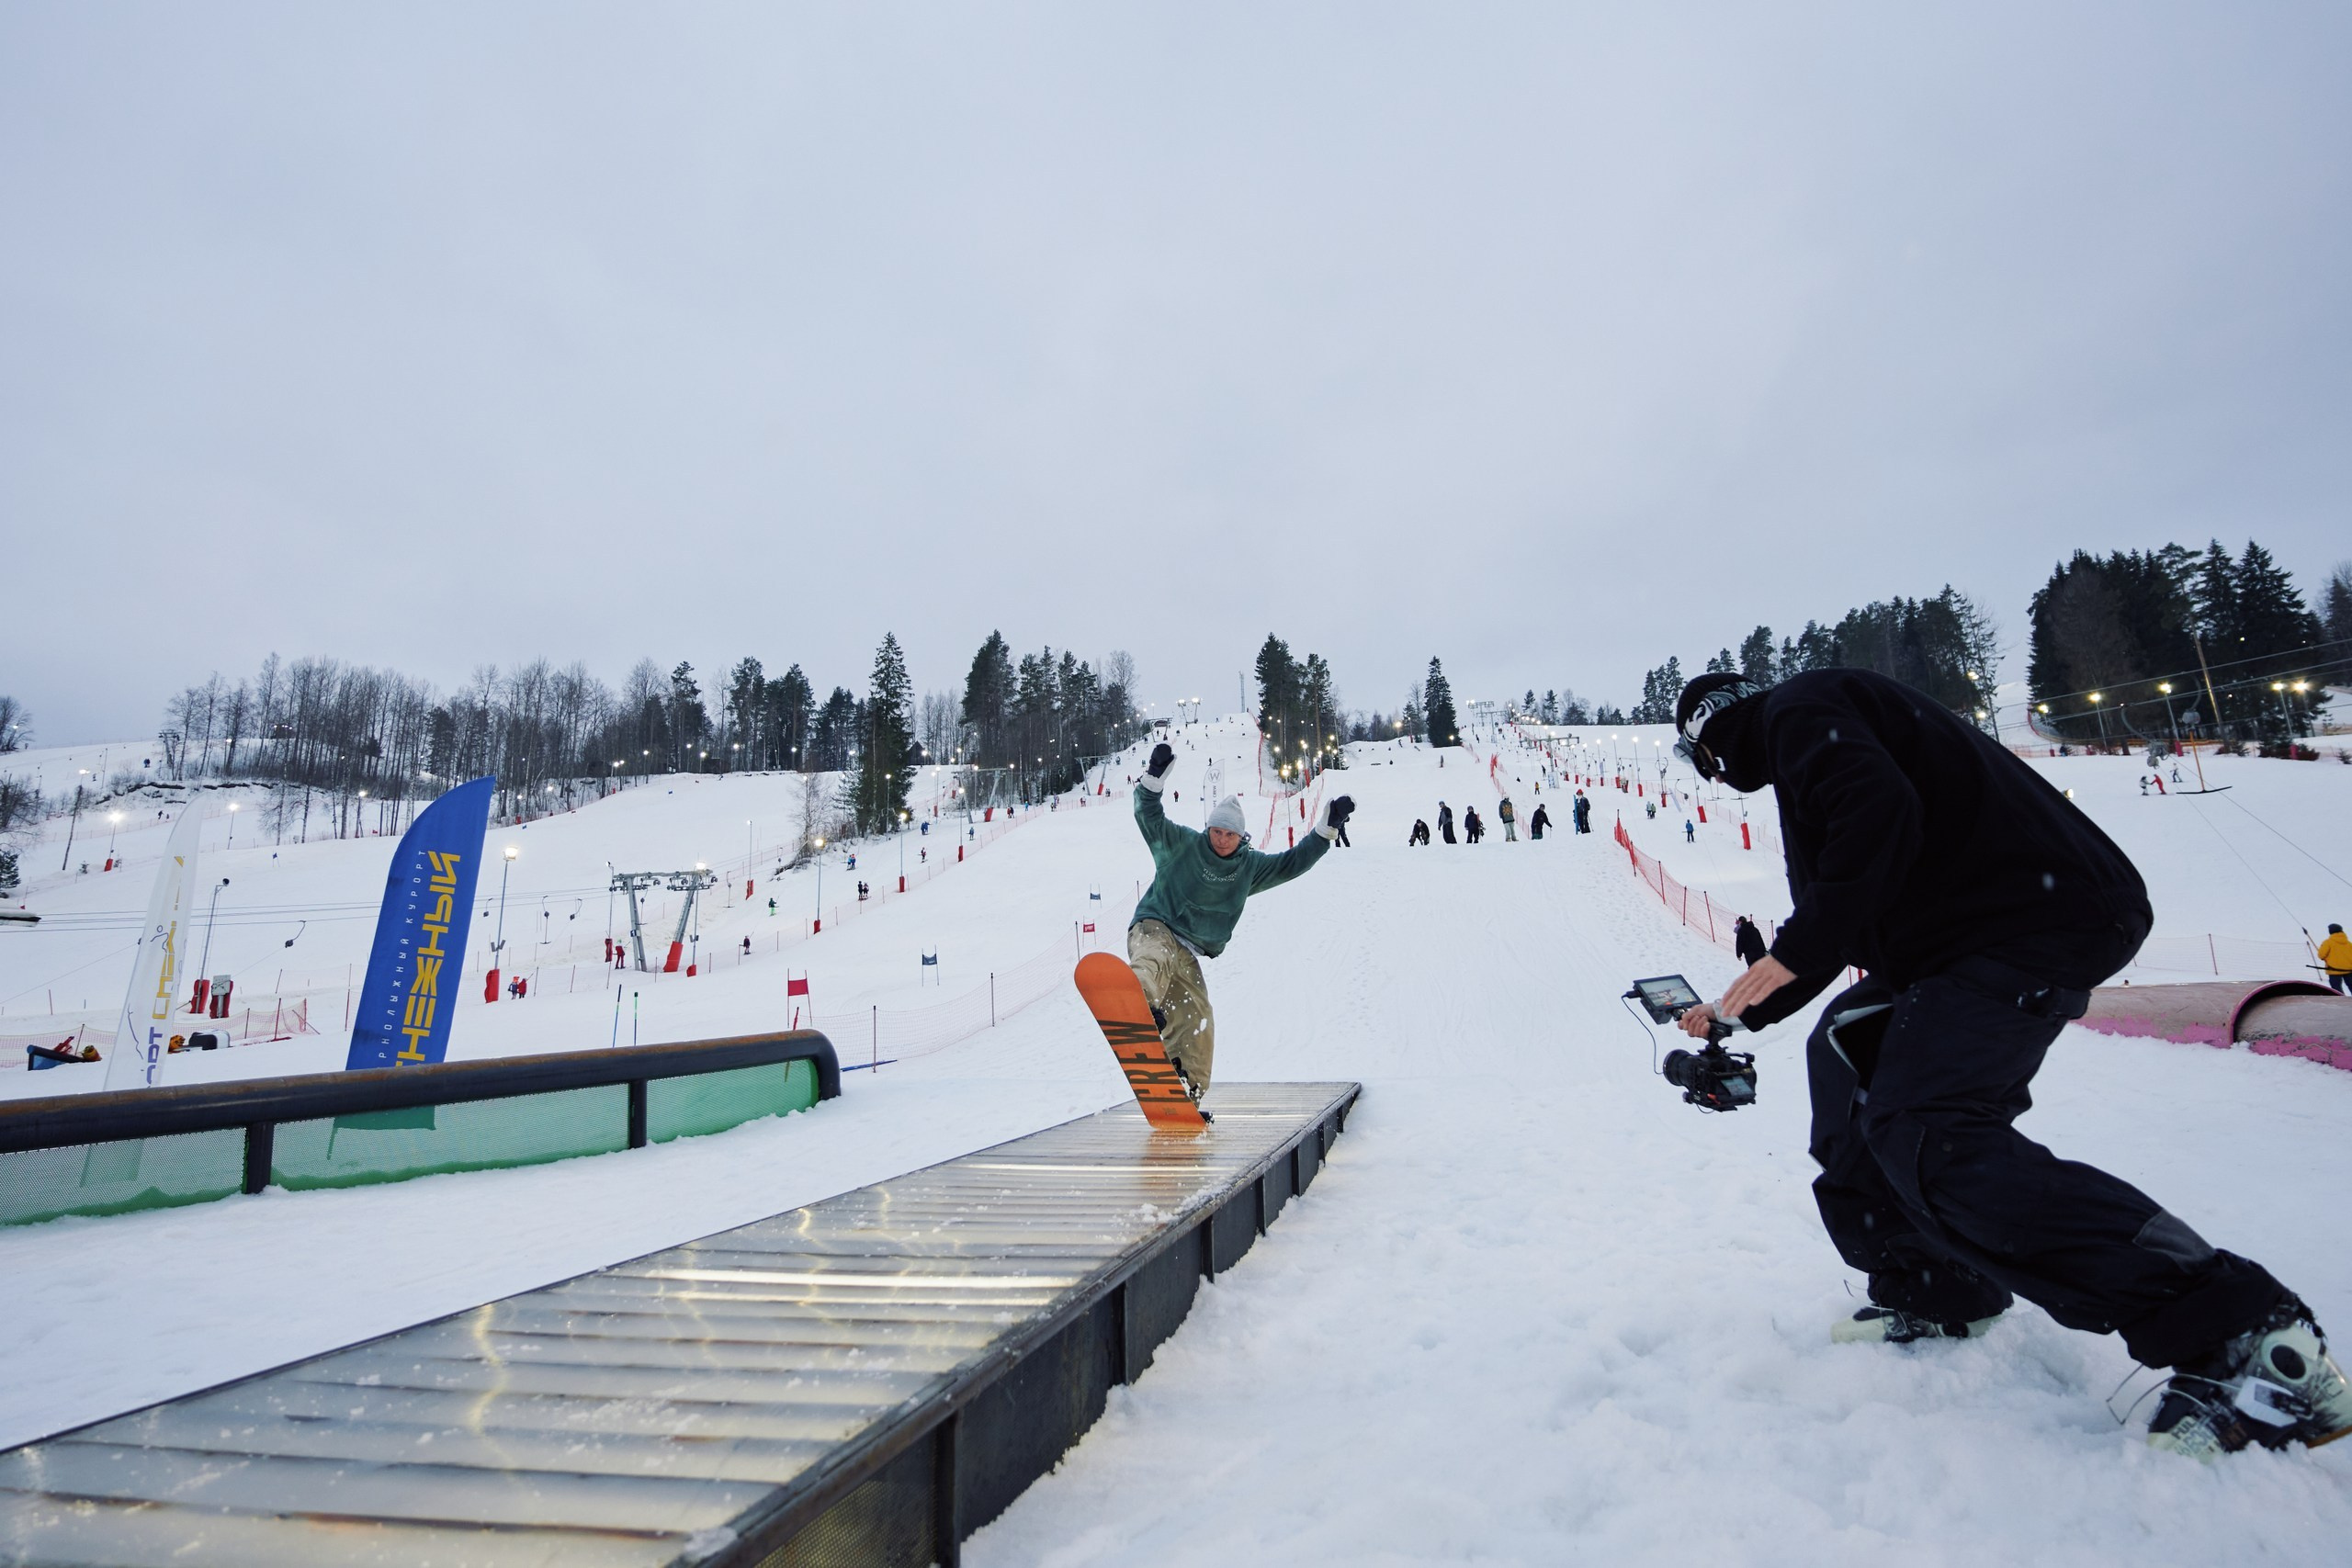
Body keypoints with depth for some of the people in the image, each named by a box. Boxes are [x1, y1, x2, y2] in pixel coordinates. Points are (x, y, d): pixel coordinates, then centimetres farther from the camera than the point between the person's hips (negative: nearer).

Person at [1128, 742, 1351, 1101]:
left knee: (1196, 1021, -2)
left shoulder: (1250, 866, 10)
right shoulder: (1181, 845, -2)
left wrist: (1328, 826, 7)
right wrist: (1155, 775, -24)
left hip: (1187, 954, 5)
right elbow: (1150, 818, -10)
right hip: (1153, 928, -5)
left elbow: (1292, 862, 13)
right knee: (1156, 959, -41)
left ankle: (1188, 1093, 9)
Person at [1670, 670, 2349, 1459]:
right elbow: (1835, 928, 30)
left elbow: (1880, 812, -26)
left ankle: (2245, 1334, -18)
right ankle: (1933, 1294, 21)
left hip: (2039, 916, -11)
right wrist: (1736, 1012, 34)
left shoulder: (1796, 706, -4)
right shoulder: (1811, 741, 27)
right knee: (1846, 1050, 18)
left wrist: (1792, 952, -21)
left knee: (1928, 1139, -22)